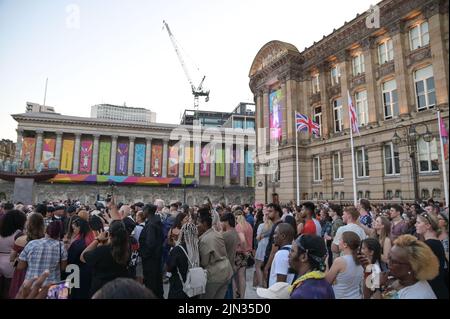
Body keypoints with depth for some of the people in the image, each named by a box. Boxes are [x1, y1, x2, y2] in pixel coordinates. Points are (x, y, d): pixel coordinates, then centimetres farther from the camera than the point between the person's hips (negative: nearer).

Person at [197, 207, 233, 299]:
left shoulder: (204, 239, -18)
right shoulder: (218, 234, 7)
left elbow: (204, 262, -11)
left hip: (215, 274, -8)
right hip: (226, 271, 8)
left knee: (205, 297, 9)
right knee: (220, 297, 17)